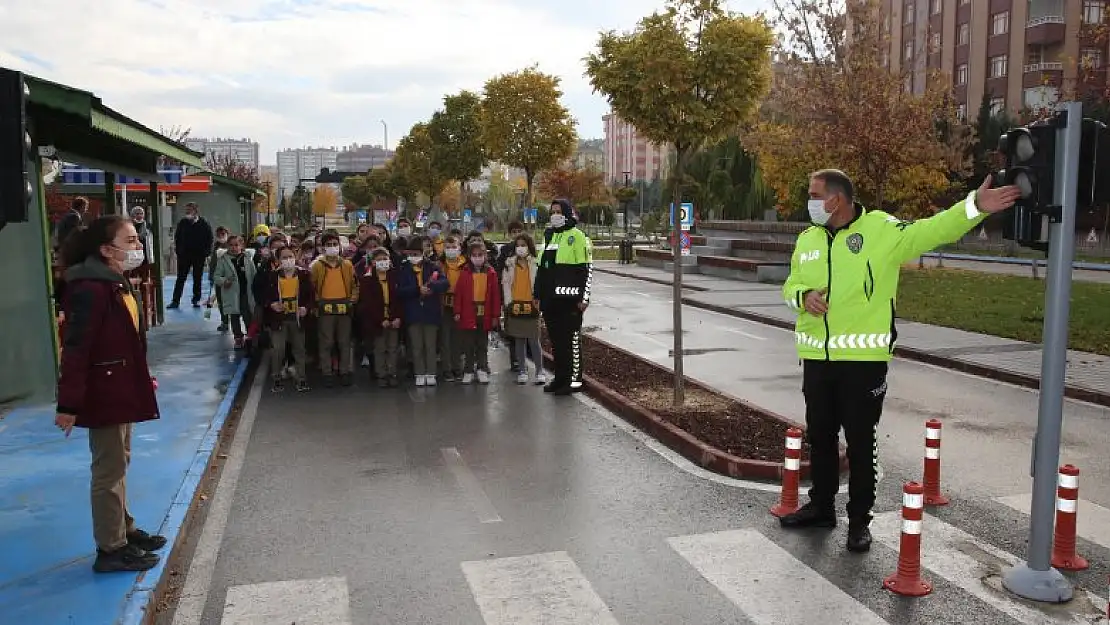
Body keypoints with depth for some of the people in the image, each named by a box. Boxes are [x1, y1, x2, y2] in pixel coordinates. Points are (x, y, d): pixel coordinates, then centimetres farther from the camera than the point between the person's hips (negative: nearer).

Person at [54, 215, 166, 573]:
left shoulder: (115, 282, 9)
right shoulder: (90, 289, -22)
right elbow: (76, 348, -24)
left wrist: (140, 381, 20)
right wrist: (69, 403, -23)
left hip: (121, 388, 10)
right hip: (103, 392, -10)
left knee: (118, 463, 20)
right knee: (109, 469, 1)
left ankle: (123, 529, 35)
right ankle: (111, 549, 13)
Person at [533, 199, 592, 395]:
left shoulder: (577, 236, -5)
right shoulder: (549, 236, 18)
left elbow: (587, 268, -9)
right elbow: (541, 267, 23)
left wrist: (584, 297, -14)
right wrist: (537, 294, 20)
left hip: (569, 298, -7)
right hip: (550, 299, 7)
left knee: (571, 338, -3)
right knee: (555, 339, 12)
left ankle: (574, 379, 4)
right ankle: (560, 377, 21)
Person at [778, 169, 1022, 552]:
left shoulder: (881, 229, -7)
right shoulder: (807, 239, 9)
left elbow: (931, 231, -16)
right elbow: (790, 285, 16)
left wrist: (974, 206, -30)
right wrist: (804, 296, -7)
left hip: (864, 358, -5)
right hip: (816, 357, 5)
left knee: (860, 441, 5)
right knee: (819, 435, 16)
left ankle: (860, 519, 19)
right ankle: (821, 506, 32)